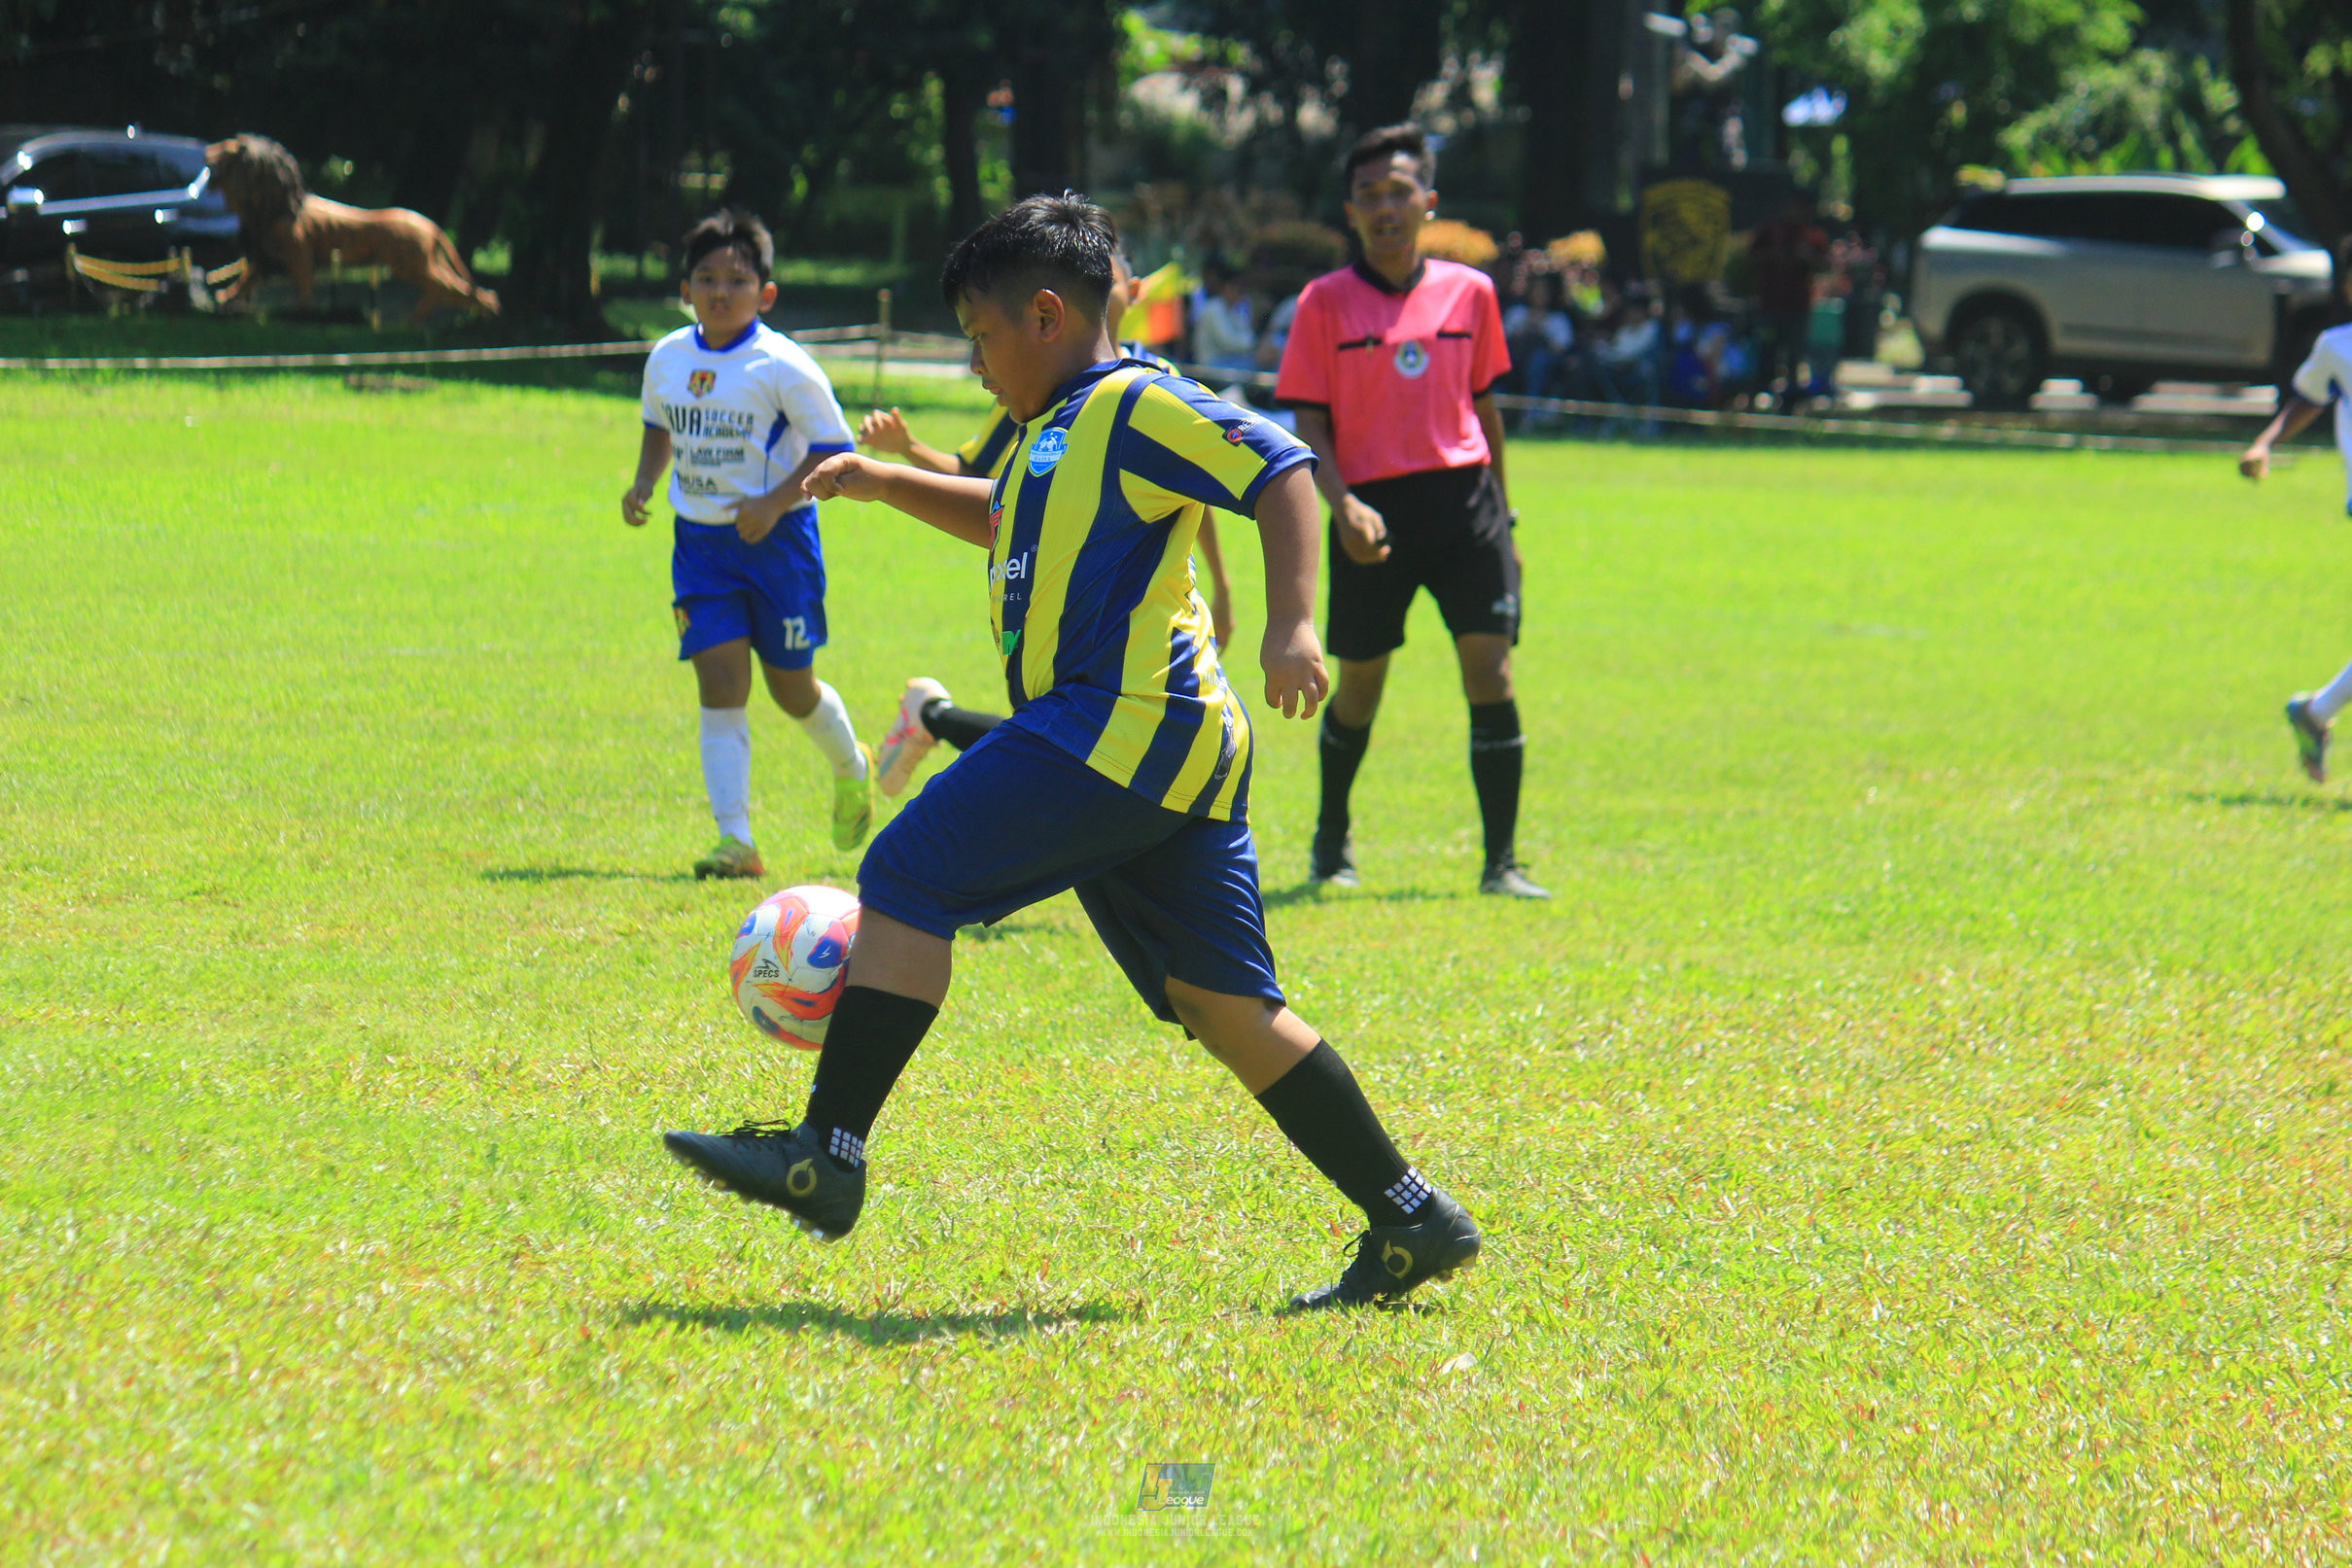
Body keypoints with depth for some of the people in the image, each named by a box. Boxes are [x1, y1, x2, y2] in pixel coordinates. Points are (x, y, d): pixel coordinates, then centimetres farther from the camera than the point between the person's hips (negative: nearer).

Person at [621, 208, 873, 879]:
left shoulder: (783, 367, -13)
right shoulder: (667, 359, 3)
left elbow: (835, 451, -10)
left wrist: (775, 503, -21)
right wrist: (645, 483, 5)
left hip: (775, 539, -4)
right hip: (700, 540, 4)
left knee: (791, 686, 7)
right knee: (720, 682, -8)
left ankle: (853, 768, 41)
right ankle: (736, 841, -10)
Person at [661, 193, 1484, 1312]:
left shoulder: (1137, 406, -6)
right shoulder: (1063, 427, 25)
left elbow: (1281, 471, -15)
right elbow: (1005, 522, 44)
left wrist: (1291, 623, -26)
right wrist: (883, 482, 35)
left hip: (1120, 721, -11)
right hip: (1163, 753, 11)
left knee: (908, 878, -11)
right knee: (1225, 1006, 8)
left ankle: (827, 1157, -14)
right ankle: (1409, 1220, 7)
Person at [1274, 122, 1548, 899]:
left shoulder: (1469, 291, 8)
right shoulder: (1326, 303, 0)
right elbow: (1308, 424, -2)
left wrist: (1500, 514, 18)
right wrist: (1343, 504, -17)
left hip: (1463, 496, 2)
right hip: (1374, 510, -2)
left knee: (1491, 672, -9)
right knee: (1359, 685, 8)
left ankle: (1502, 861, -5)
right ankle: (1332, 835, 33)